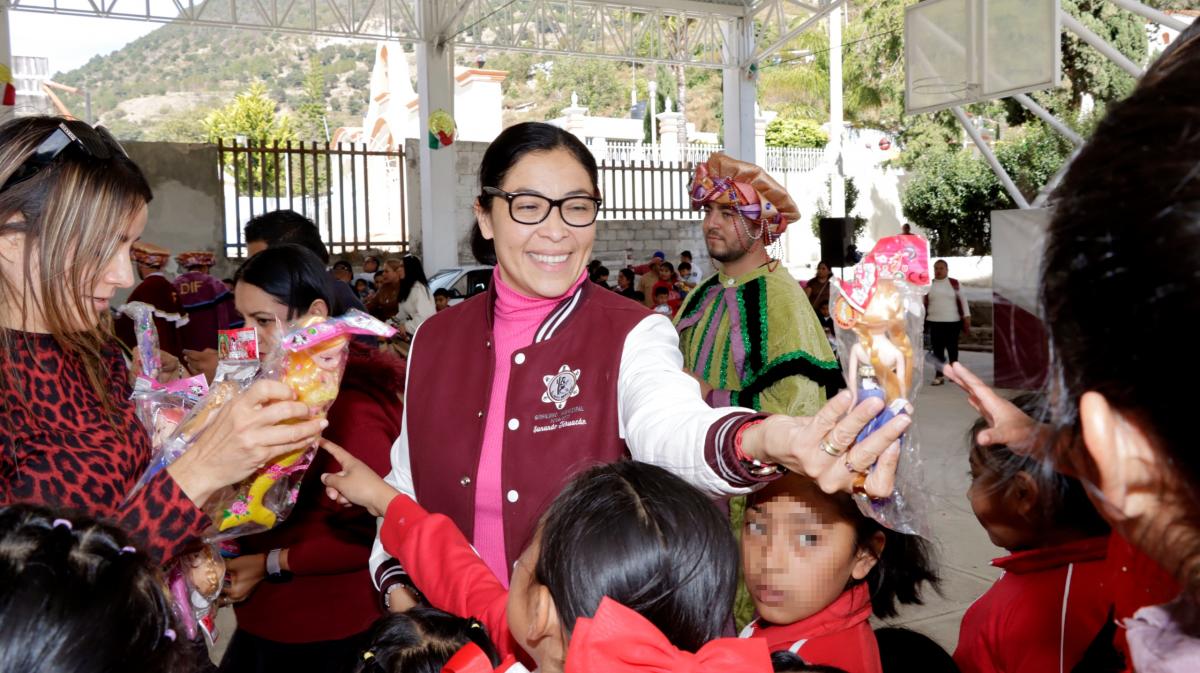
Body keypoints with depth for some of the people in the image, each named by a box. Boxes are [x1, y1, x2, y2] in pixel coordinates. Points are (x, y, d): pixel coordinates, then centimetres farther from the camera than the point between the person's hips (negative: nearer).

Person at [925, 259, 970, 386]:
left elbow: (962, 301, 4)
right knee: (937, 349, -4)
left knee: (952, 348, 7)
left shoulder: (955, 283, 4)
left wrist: (967, 317, -2)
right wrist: (923, 321, 7)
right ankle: (939, 375, -2)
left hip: (953, 322, -1)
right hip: (935, 322, 1)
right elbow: (925, 303, 9)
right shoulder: (929, 285, 6)